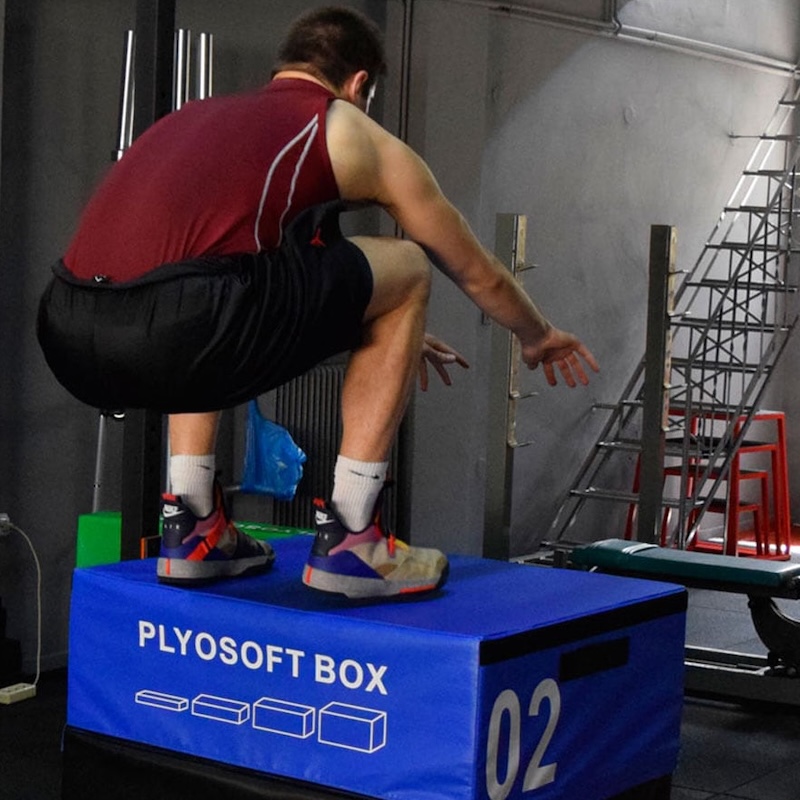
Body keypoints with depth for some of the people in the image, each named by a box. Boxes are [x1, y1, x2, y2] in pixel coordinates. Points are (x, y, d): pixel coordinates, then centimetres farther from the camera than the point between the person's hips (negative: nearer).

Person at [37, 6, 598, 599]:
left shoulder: (200, 115, 36)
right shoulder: (353, 133, 20)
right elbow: (477, 273, 35)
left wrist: (393, 332, 67)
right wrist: (539, 338, 55)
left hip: (65, 340, 7)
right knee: (407, 271, 17)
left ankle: (192, 529, 31)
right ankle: (348, 540, 16)